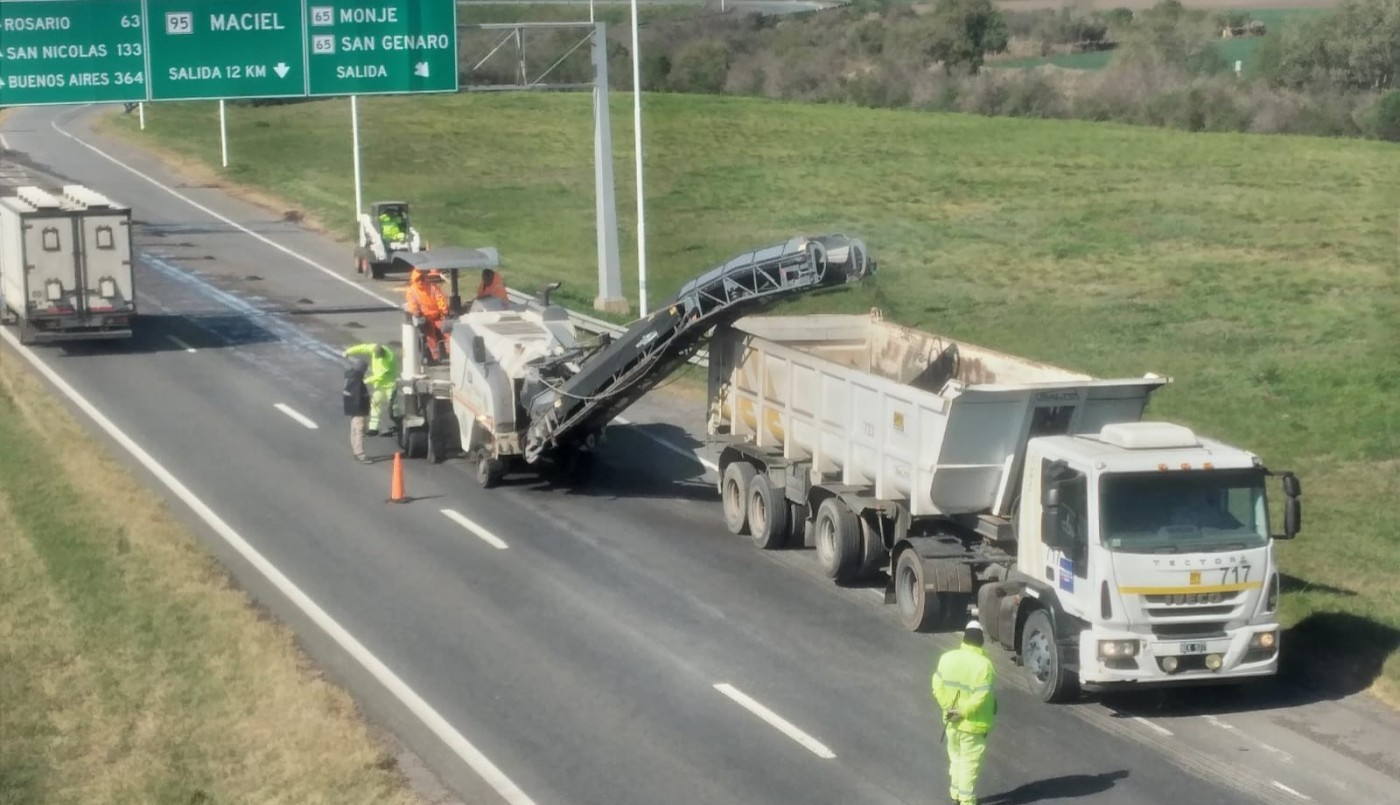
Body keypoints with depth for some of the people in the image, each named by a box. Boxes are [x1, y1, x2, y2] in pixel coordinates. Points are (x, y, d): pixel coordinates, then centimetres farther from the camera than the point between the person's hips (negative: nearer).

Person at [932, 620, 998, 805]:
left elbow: (937, 686, -3)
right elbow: (981, 697, -24)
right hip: (972, 723, -5)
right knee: (970, 762, 7)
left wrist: (948, 707, -2)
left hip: (951, 720, 5)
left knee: (956, 756, 22)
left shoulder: (947, 658, -4)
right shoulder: (983, 665, -20)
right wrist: (963, 712, -16)